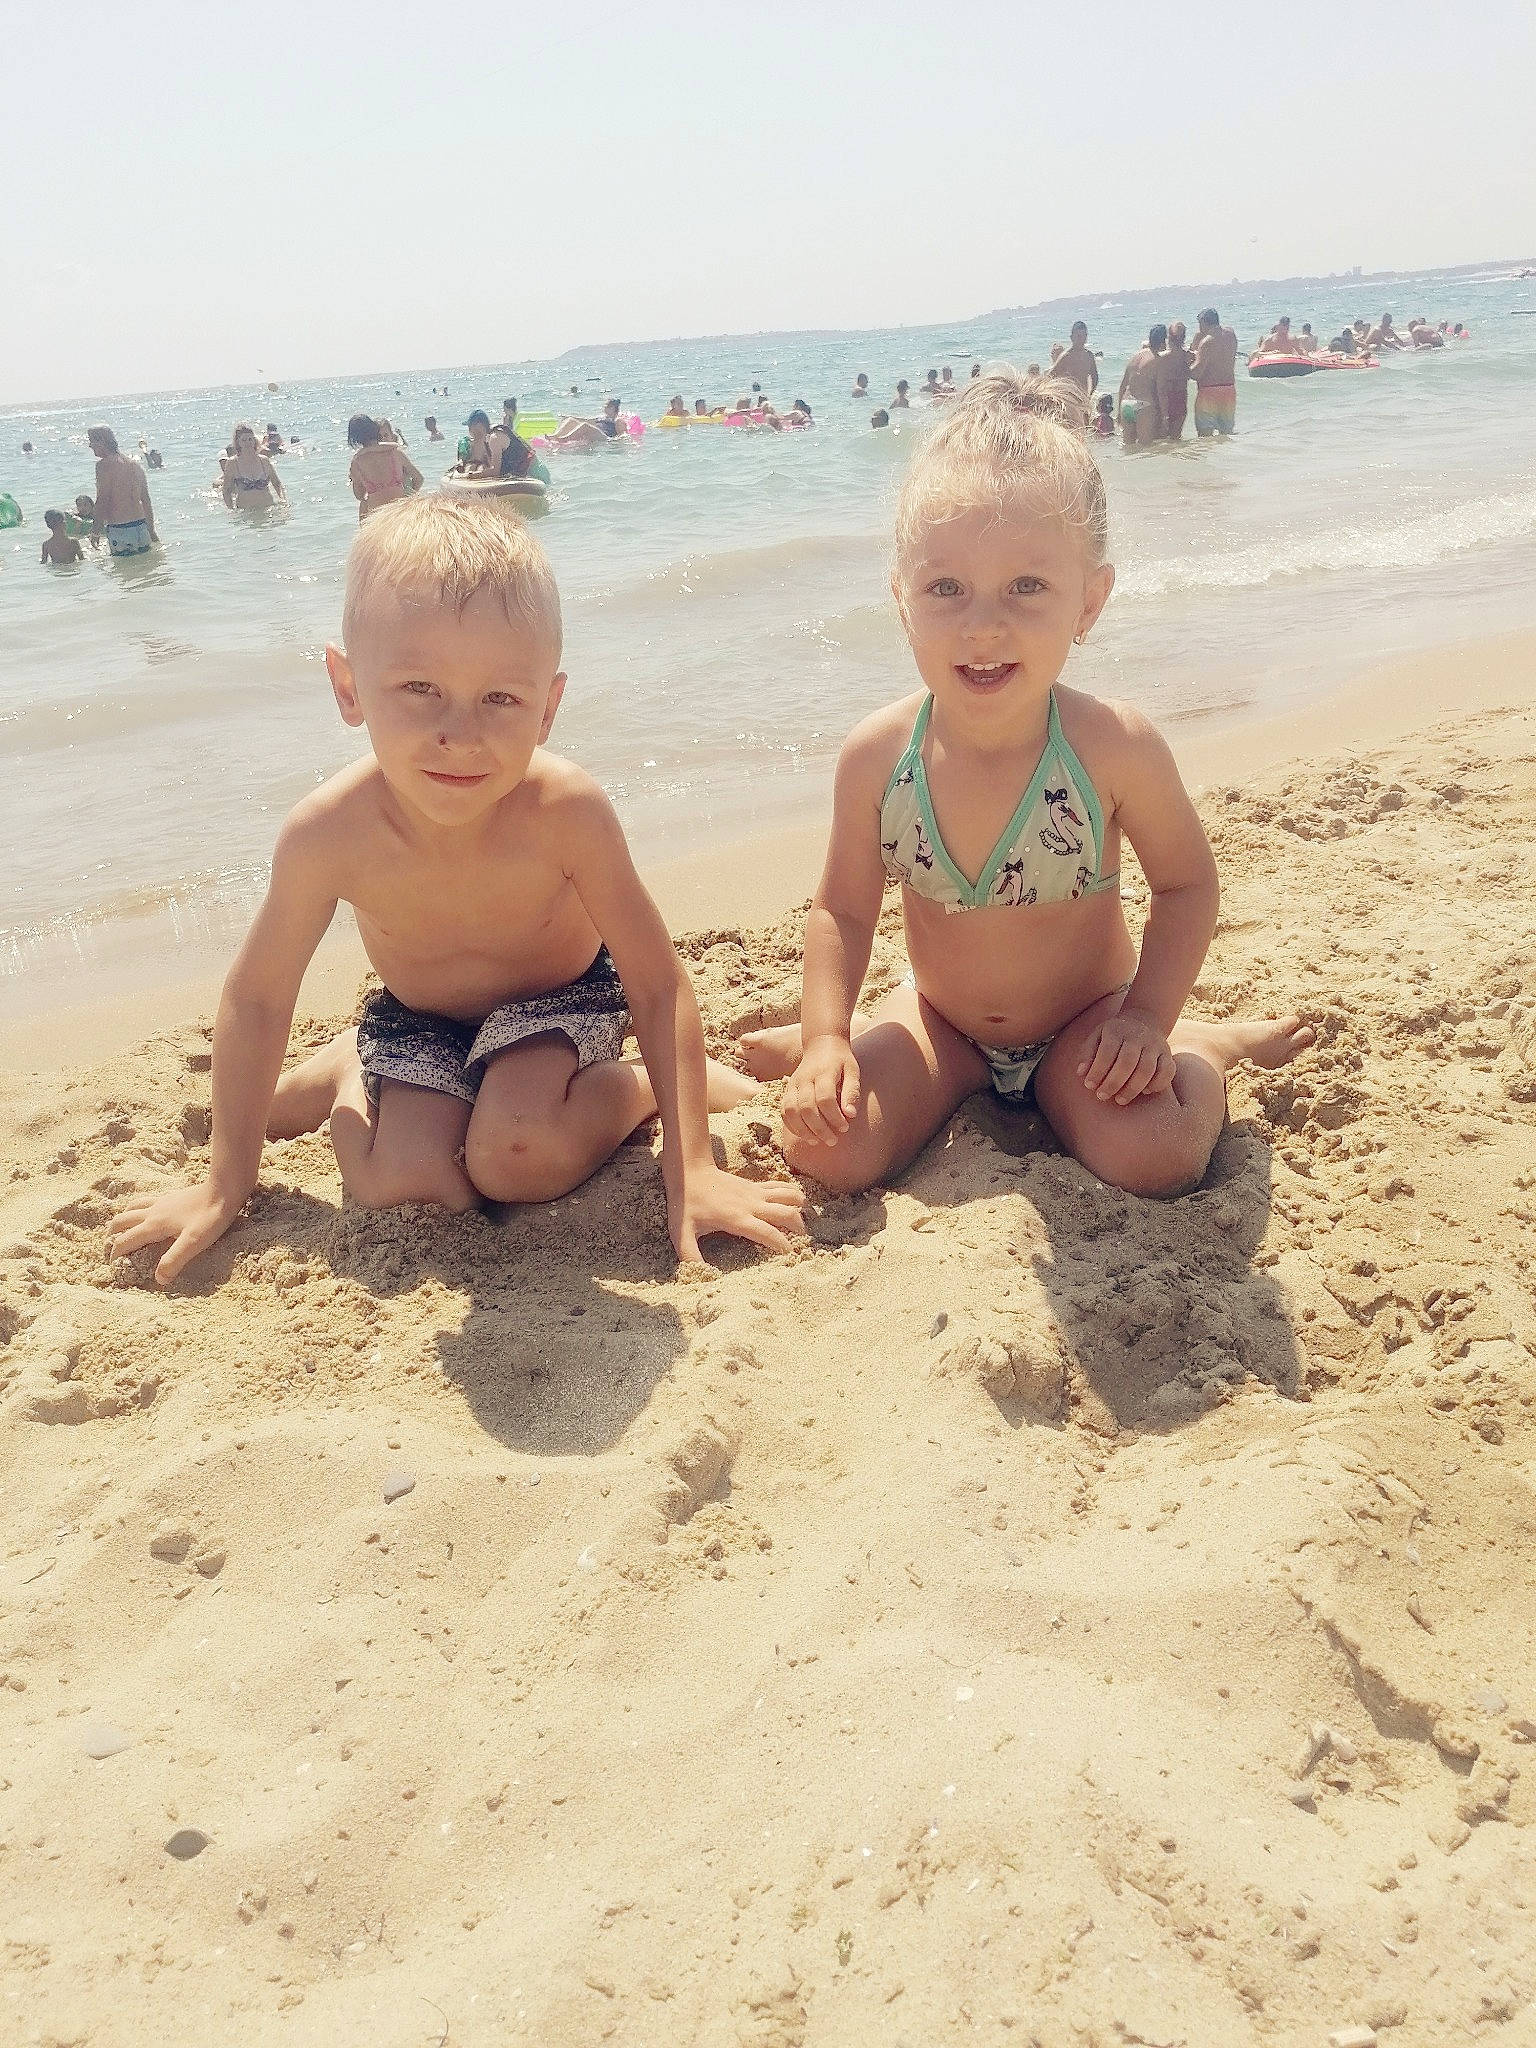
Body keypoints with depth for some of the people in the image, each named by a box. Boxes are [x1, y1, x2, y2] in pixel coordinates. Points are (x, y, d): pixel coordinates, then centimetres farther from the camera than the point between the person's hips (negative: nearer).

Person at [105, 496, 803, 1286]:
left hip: (560, 999, -2)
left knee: (513, 1159, -27)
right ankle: (344, 1075, 15)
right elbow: (256, 998, -14)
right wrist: (226, 1184, -7)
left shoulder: (563, 811, -34)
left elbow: (658, 985, -25)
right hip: (416, 1020, 2)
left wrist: (691, 1171, -30)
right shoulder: (331, 832, -29)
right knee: (402, 1185, -18)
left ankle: (641, 1086, 3)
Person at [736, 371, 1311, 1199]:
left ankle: (1207, 1047, 7)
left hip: (1085, 1018, -1)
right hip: (940, 1017, 2)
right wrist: (827, 1037, -17)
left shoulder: (1114, 749, -24)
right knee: (827, 1151, -17)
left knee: (1152, 1158, -25)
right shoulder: (877, 755, -20)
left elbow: (1186, 885, -8)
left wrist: (1147, 1019, -17)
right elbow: (843, 909, -6)